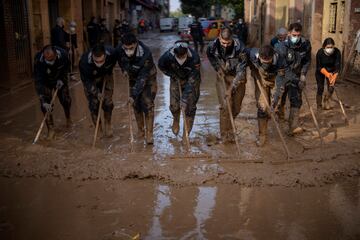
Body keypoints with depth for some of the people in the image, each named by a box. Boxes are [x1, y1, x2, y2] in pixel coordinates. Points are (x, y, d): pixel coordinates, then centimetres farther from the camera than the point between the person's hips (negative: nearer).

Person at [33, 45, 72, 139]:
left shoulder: (63, 54, -31)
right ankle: (50, 129, -4)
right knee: (45, 105, -14)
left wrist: (62, 79, -16)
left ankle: (68, 118, 37)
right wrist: (44, 101, -44)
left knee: (65, 99, 6)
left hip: (60, 79, 2)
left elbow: (67, 67, -5)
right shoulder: (38, 60, -38)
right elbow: (38, 82, -39)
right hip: (45, 81, -2)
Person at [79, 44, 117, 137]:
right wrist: (96, 93, -35)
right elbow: (86, 81, -28)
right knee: (93, 104, -2)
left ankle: (108, 124, 24)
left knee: (108, 102, -1)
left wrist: (108, 72, -5)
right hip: (91, 80, -2)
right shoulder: (84, 62, -40)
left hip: (106, 77, 2)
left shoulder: (112, 53, -34)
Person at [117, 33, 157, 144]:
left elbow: (143, 78, -35)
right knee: (136, 105, 5)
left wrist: (134, 95, -36)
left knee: (147, 104, -13)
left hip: (148, 78, -4)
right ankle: (140, 130, 22)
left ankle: (149, 134, -9)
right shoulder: (120, 49, -23)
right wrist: (124, 69, -3)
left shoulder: (146, 54, -38)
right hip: (133, 77, 5)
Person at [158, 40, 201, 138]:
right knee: (174, 105, -2)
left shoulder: (194, 57, -37)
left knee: (190, 107, -3)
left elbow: (192, 80, -36)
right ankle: (176, 120, 33)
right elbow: (161, 66, -5)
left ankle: (186, 135, 14)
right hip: (176, 79, 2)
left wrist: (185, 98, -39)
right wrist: (173, 75, -11)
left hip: (191, 80, -2)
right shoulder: (168, 56, -30)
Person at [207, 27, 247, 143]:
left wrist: (231, 88, -27)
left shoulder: (239, 47, -28)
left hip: (238, 78, 0)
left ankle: (228, 123, 38)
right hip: (222, 76, 1)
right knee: (225, 105, -12)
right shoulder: (213, 46, -18)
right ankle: (226, 133, 0)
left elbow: (241, 70, -24)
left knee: (236, 107, 7)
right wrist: (217, 67, -5)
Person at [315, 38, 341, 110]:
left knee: (331, 88, -9)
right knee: (320, 89, -1)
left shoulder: (337, 52, -24)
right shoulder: (320, 52, -27)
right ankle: (319, 107, 15)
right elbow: (319, 67, -21)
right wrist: (327, 74, -35)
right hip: (320, 72, -2)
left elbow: (338, 65, -23)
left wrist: (335, 76, -36)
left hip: (331, 71, 2)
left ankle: (326, 100, 21)